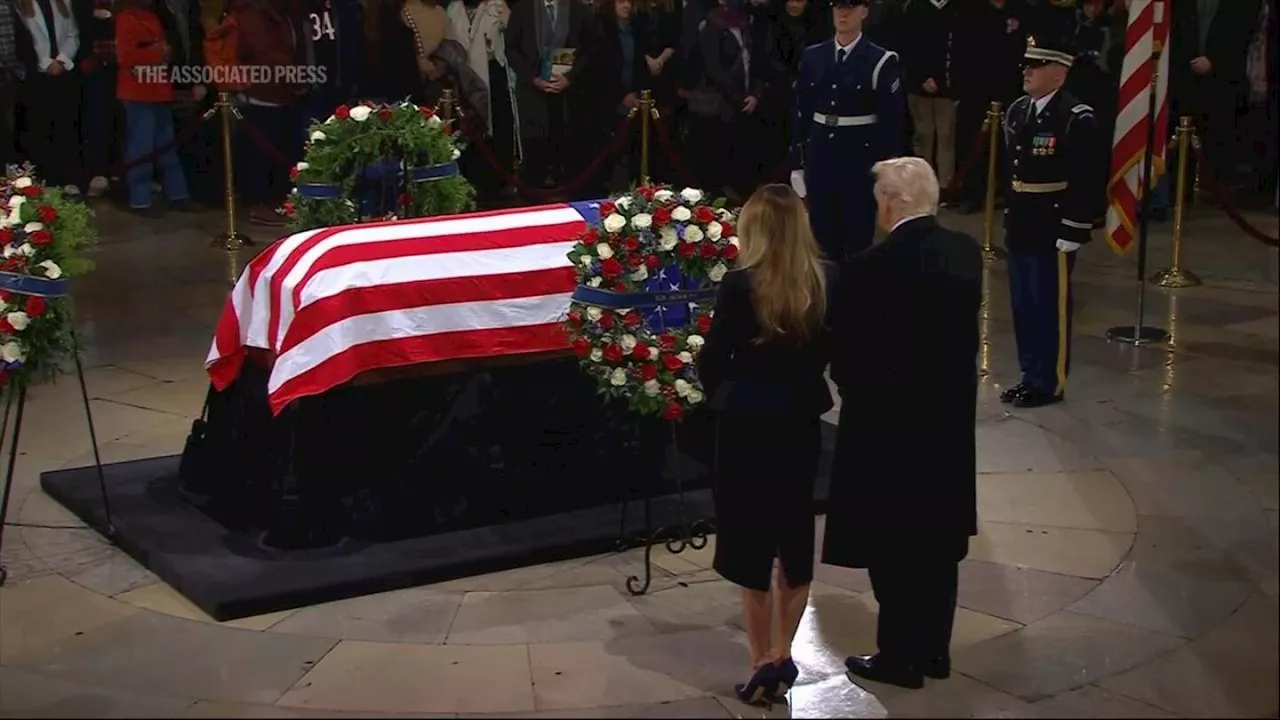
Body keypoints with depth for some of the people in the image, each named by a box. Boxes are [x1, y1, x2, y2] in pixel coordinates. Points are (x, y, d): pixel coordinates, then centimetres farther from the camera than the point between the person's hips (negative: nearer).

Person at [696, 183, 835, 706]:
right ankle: (782, 657, 24)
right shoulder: (826, 281, -4)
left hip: (748, 425, -4)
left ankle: (763, 664, 12)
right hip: (801, 422, 4)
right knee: (795, 537, 18)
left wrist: (722, 395, 10)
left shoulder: (741, 284, -17)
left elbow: (712, 360, -10)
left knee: (751, 544, 7)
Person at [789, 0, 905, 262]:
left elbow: (892, 121, -6)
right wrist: (796, 163, 7)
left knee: (858, 241, 3)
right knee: (822, 240, 8)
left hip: (861, 158, -3)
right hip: (820, 156, 4)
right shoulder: (812, 57, 5)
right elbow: (800, 112, 9)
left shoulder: (880, 61, -6)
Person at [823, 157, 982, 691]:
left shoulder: (871, 268, -20)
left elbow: (846, 353, -12)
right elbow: (964, 329, 5)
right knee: (937, 541, 16)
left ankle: (901, 658, 14)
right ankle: (934, 649, 27)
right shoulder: (966, 252, -1)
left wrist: (858, 397, 7)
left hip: (888, 425, -6)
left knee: (893, 546, 6)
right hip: (950, 418, 7)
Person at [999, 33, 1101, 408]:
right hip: (1020, 227, 8)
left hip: (1053, 231, -8)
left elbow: (1087, 184, -16)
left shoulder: (1077, 119, -15)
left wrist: (1072, 234, -18)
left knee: (1051, 307, 1)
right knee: (1023, 305, 14)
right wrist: (1009, 215, 17)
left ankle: (1050, 382, 11)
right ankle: (1031, 375, 25)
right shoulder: (1018, 111, 9)